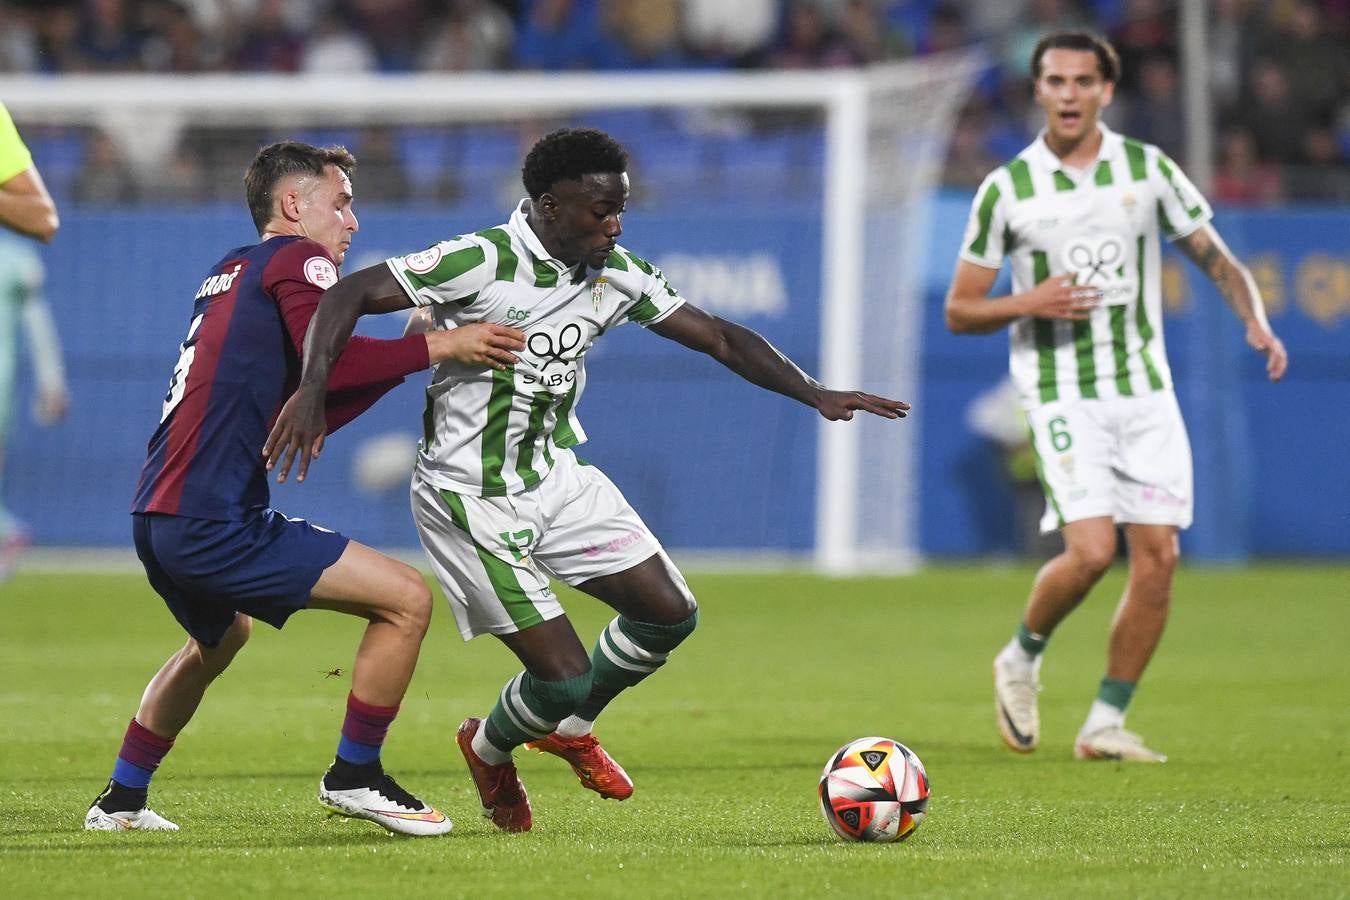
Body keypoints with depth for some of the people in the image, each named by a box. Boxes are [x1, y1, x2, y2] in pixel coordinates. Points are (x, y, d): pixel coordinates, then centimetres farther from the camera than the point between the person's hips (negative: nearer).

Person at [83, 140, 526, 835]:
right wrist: (437, 347, -10)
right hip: (215, 524, -10)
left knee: (220, 636, 39)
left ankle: (121, 800, 44)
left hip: (157, 518, 10)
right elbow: (332, 360, -20)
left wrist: (406, 359, 20)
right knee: (406, 599, -9)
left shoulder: (229, 273, 24)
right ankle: (354, 777, 1)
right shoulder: (297, 259, -2)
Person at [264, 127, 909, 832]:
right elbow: (348, 296, -25)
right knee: (563, 676, -11)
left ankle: (567, 726, 30)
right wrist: (311, 390, -39)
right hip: (471, 497, -7)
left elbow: (720, 339, 4)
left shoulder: (616, 274, -2)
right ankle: (490, 750, 26)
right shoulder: (482, 263, -23)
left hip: (556, 476, 7)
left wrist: (816, 395, -6)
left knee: (670, 613, 2)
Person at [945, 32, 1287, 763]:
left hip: (1146, 389, 3)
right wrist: (1027, 304, -16)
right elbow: (959, 312, 3)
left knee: (1157, 554, -5)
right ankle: (1022, 659, 11)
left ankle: (1105, 724, 6)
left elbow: (1216, 259, 12)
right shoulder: (1006, 190, -1)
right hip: (1061, 394, -3)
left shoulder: (1148, 169, 4)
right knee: (1091, 549, -18)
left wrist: (1255, 320, -7)